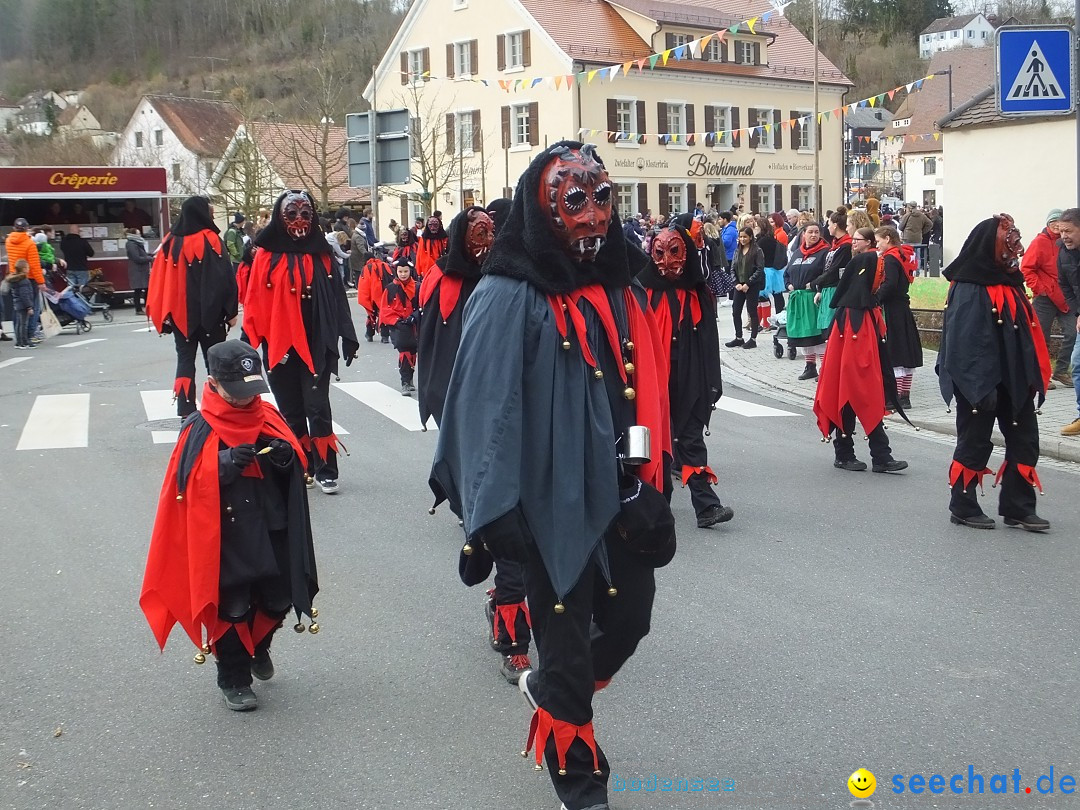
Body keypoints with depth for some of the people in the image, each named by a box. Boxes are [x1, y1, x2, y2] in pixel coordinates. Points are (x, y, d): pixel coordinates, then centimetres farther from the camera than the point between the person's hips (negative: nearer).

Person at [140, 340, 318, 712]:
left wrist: (285, 455, -14)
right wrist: (227, 464, -28)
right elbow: (189, 483, -15)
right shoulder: (199, 429, -9)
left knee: (279, 600, 14)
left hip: (272, 534, 5)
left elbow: (295, 467, 8)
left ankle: (258, 647, 45)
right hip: (224, 538, -4)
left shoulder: (268, 416, 4)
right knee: (231, 608, 4)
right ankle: (233, 679, 24)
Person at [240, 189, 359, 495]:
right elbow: (254, 301, -2)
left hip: (315, 345, 0)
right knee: (291, 410, 9)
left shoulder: (321, 254, 5)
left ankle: (324, 470, 2)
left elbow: (337, 298, 5)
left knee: (317, 407, -4)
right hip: (280, 345, 0)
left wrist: (347, 337, 1)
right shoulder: (266, 255, 0)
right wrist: (253, 340, -7)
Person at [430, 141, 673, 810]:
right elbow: (486, 405, -19)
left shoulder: (623, 291, 9)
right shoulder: (510, 297, -14)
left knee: (630, 618, 16)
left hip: (621, 497, 7)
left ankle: (549, 689, 46)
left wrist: (654, 487, 14)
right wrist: (493, 510, -23)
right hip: (554, 504, -6)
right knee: (568, 641, 7)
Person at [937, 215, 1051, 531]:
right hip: (981, 383, -8)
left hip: (1015, 381, 8)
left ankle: (1018, 508, 18)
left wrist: (1034, 376, 10)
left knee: (1024, 443, 9)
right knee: (974, 444, 4)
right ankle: (962, 507, 18)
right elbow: (963, 343, -21)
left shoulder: (1010, 284, 9)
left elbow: (1027, 334, 14)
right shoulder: (969, 291, -16)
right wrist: (980, 387, -23)